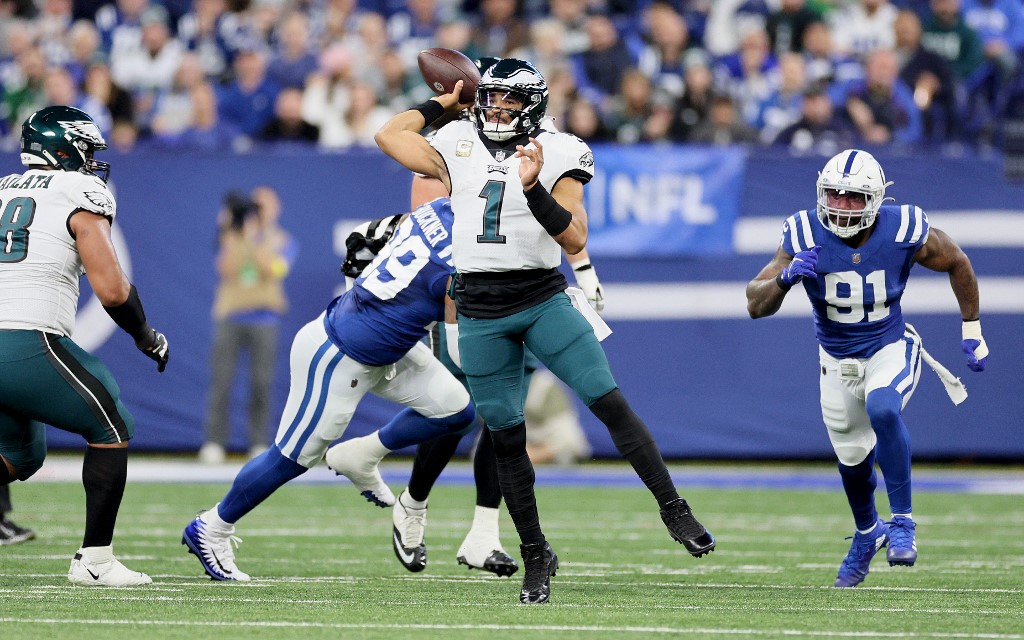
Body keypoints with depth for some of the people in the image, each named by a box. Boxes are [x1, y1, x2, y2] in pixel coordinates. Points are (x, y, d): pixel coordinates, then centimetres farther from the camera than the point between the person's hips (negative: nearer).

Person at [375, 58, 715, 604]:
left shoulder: (557, 156, -2)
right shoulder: (457, 152, 7)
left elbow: (575, 239, -11)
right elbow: (389, 135, 11)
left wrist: (533, 188, -23)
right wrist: (442, 103, 16)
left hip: (542, 300, -2)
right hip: (479, 311, 2)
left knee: (610, 403, -12)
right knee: (505, 438, 6)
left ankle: (673, 509, -3)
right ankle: (535, 555, 16)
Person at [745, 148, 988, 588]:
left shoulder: (905, 232, -22)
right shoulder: (805, 237, -20)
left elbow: (957, 265, -1)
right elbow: (756, 305, -18)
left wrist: (972, 332, 4)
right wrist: (785, 277, -39)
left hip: (891, 348, -3)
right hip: (838, 360, 3)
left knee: (881, 408, -33)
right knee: (853, 457, 13)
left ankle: (902, 521, -22)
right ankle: (867, 534, 44)